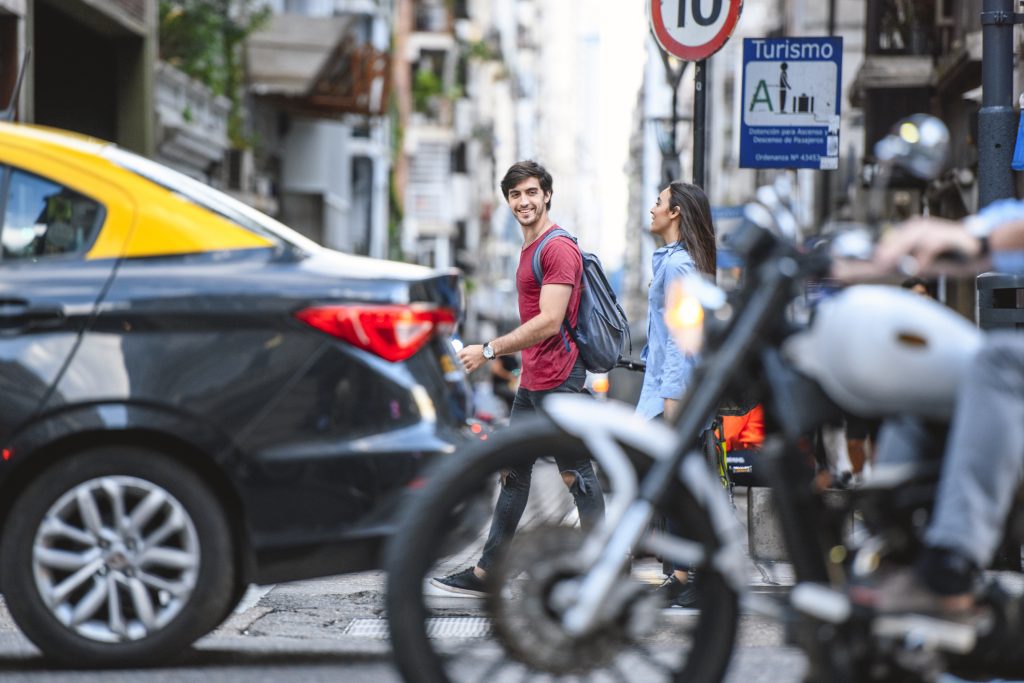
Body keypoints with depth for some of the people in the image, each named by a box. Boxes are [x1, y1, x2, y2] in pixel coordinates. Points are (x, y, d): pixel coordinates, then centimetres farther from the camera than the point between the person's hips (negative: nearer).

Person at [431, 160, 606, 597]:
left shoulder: (558, 249, -13)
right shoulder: (529, 249, 18)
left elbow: (549, 323, -21)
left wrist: (489, 350, -19)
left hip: (558, 381, -10)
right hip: (531, 381, 10)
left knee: (577, 476, -4)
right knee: (512, 472, 11)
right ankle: (486, 574, 16)